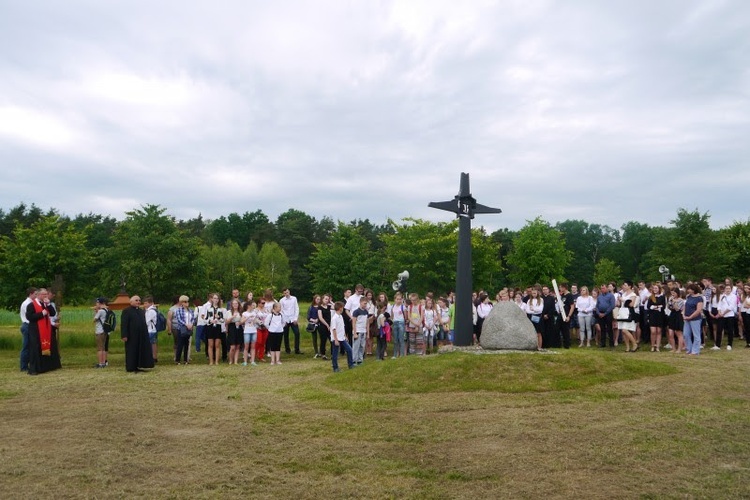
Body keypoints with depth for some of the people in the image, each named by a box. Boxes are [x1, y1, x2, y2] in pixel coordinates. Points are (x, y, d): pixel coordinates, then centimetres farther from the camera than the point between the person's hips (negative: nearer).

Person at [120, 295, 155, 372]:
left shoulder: (142, 311, 16)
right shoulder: (126, 311, -5)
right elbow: (123, 324, -11)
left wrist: (146, 333, 14)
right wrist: (124, 336, -17)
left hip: (142, 336, 7)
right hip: (132, 336, -7)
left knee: (141, 351, 6)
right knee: (132, 352, 0)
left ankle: (137, 367, 13)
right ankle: (131, 368, 7)